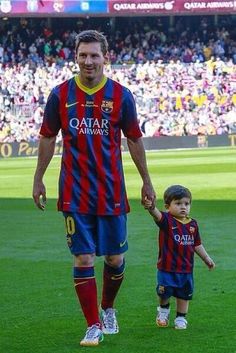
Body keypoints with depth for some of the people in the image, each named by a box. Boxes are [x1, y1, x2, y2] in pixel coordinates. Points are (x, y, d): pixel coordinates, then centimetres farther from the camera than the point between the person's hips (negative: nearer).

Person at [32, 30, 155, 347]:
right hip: (74, 192, -1)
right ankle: (94, 326, 4)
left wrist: (146, 181, 9)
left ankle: (107, 309, 34)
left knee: (116, 257, 8)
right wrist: (38, 179, 8)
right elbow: (48, 138, 8)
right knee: (83, 258, -4)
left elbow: (134, 140, 6)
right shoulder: (60, 94, -1)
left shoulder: (121, 95, -2)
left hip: (112, 190, 1)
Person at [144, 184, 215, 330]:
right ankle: (164, 308, 28)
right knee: (164, 292, -4)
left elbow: (197, 244, 15)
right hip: (167, 267, -4)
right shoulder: (166, 220, -11)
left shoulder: (192, 224, 4)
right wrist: (151, 207, -57)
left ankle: (181, 317, 30)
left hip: (186, 268, 4)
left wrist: (207, 258, 17)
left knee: (184, 294, 12)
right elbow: (157, 215, -35)